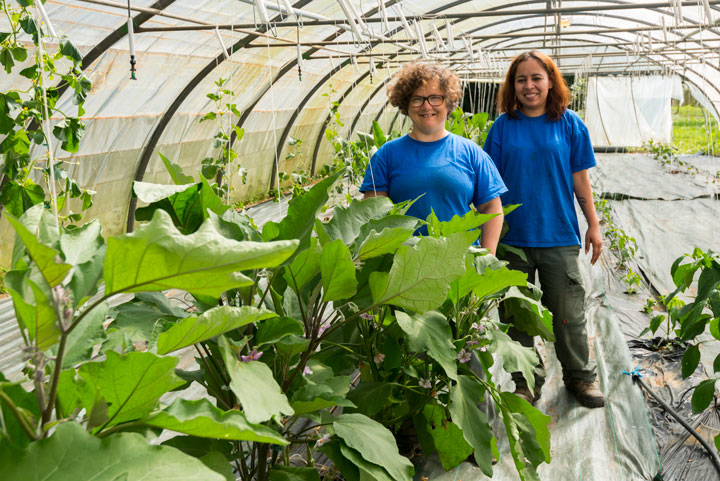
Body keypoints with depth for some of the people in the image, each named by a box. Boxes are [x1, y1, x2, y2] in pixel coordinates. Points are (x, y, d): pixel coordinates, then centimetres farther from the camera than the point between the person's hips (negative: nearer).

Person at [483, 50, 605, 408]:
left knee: (568, 312, 7)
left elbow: (579, 178, 5)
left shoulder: (568, 124, 1)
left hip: (559, 235, -1)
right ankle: (526, 381, 26)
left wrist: (594, 225, 4)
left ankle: (580, 376, 28)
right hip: (513, 236, 1)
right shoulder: (503, 126, 2)